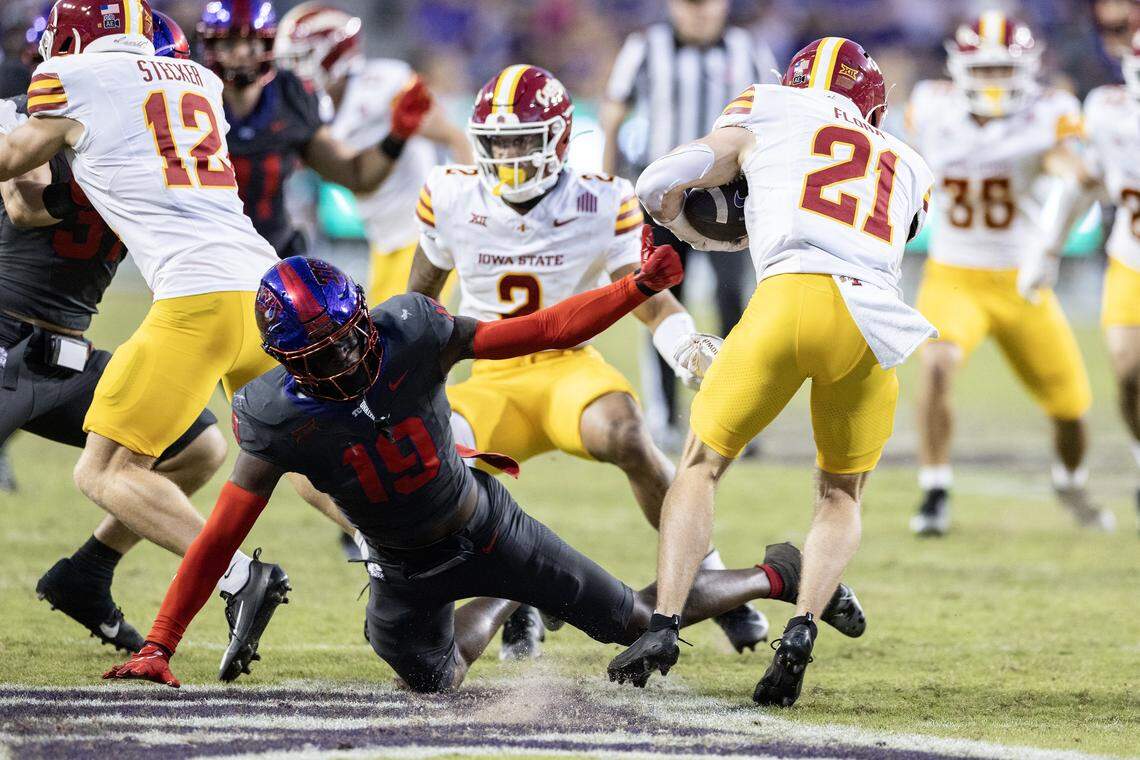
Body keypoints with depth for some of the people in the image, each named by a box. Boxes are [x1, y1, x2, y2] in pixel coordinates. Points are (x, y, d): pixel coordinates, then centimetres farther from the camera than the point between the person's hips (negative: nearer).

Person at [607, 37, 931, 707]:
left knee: (702, 465, 16)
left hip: (792, 296, -2)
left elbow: (658, 188, 25)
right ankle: (804, 627, -2)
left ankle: (665, 622, 0)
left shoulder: (762, 122, 24)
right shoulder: (908, 169, 33)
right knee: (841, 495, 22)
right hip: (874, 319, 2)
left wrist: (709, 234, 45)